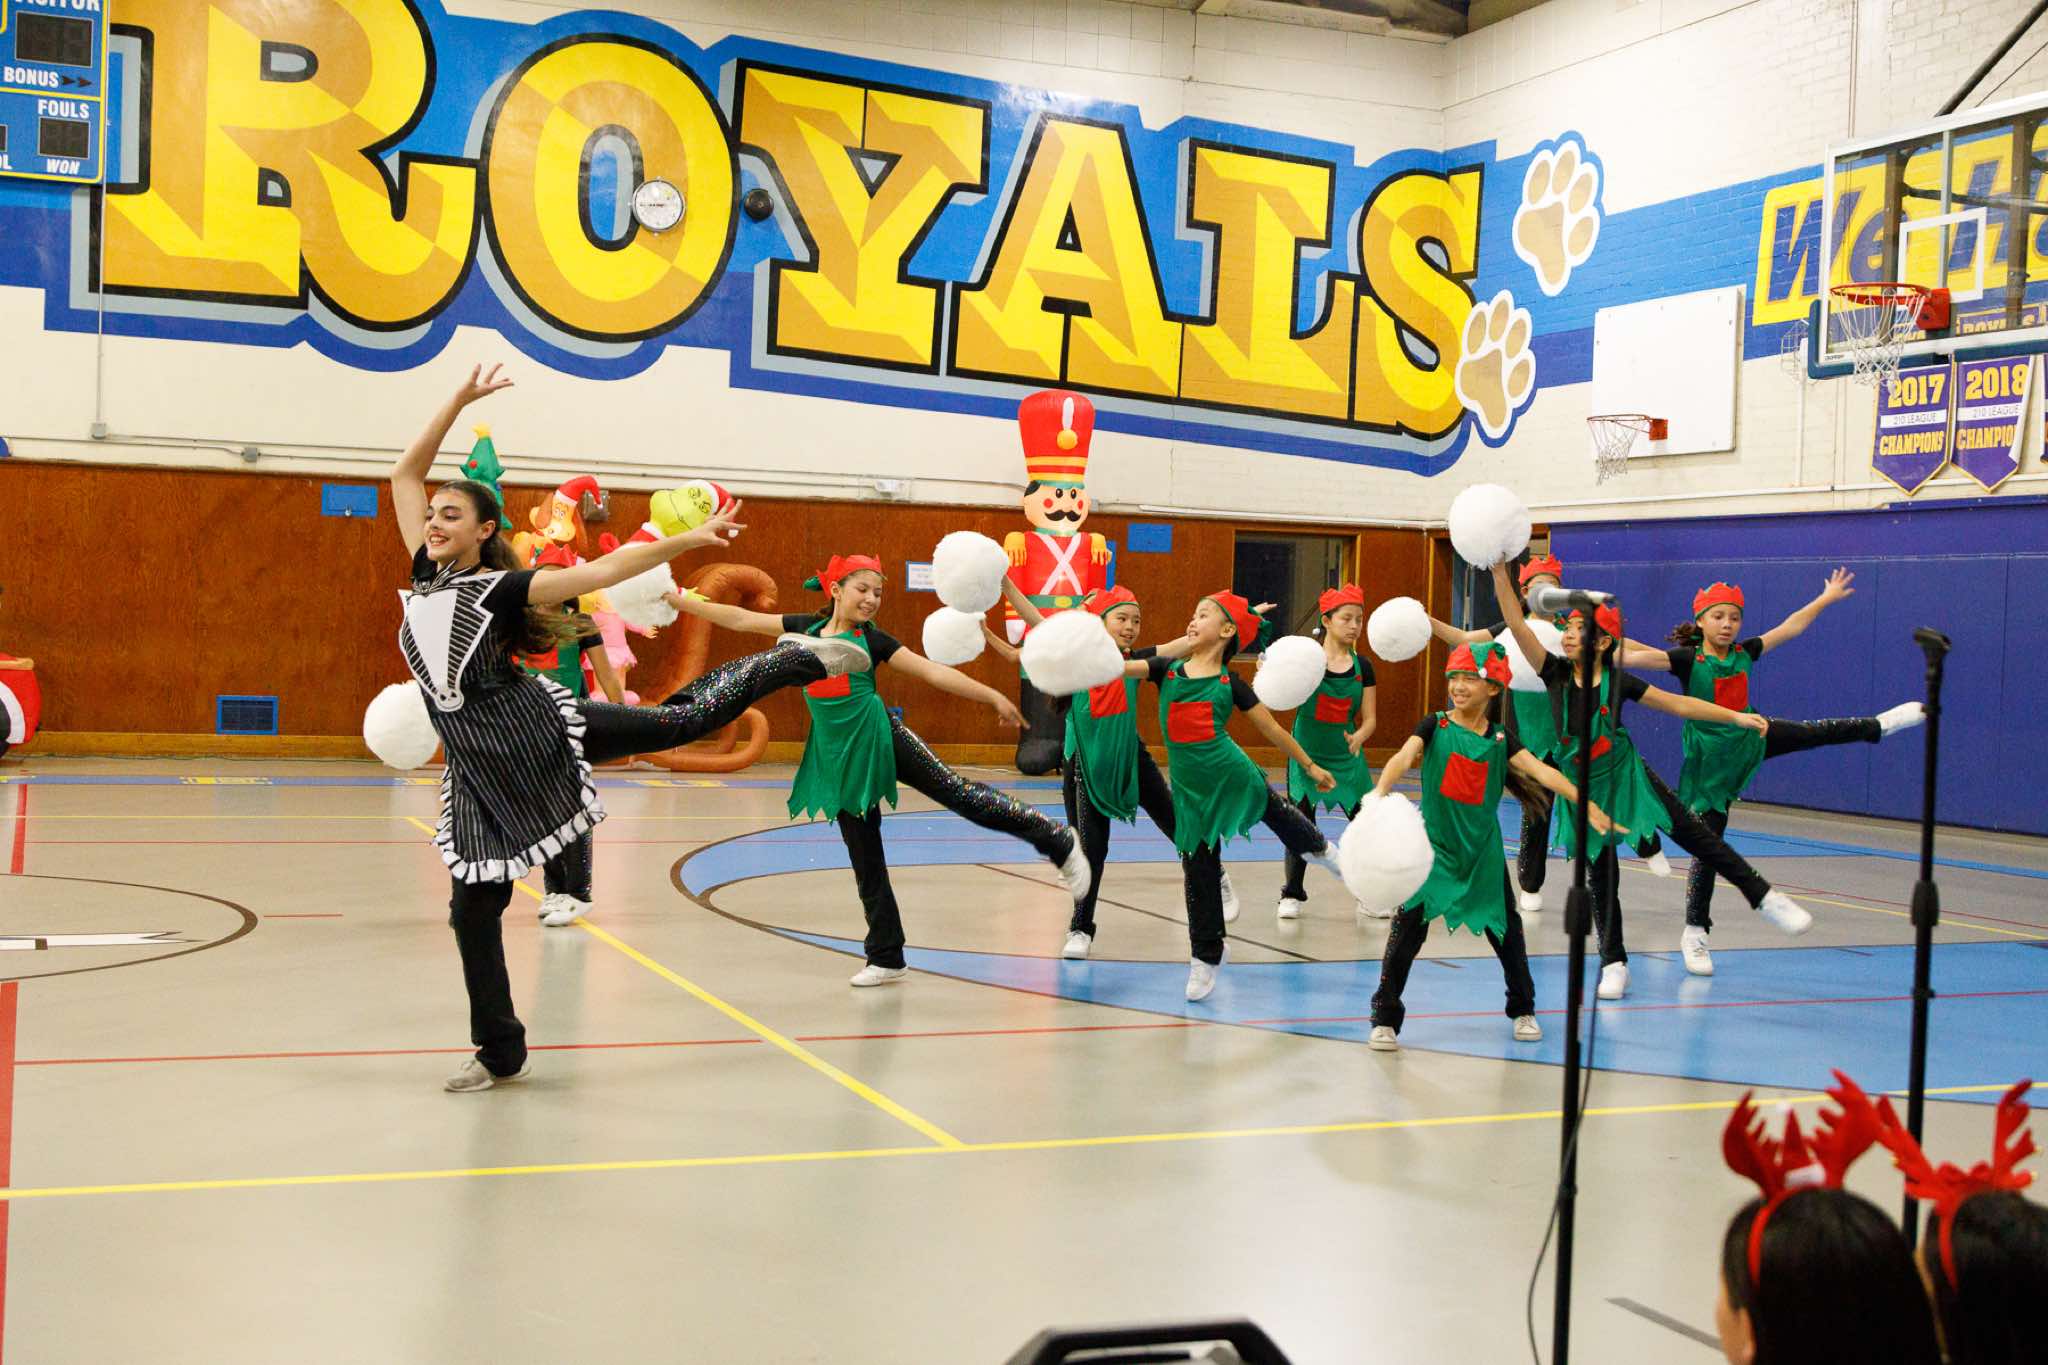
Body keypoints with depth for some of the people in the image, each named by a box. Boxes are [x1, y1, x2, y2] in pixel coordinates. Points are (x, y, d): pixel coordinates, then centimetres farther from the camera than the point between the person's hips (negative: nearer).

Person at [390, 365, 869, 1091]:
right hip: (476, 765, 5)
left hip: (536, 730, -5)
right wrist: (461, 400, 13)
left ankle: (798, 661, 22)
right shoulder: (427, 575, 11)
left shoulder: (505, 587, -4)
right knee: (473, 904, 5)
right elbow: (404, 474, 15)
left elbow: (604, 569, -8)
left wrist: (689, 539, -14)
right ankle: (502, 1052, 19)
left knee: (684, 720, -1)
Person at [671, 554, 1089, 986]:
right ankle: (886, 958, 17)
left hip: (878, 737, -3)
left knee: (955, 792, -13)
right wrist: (679, 601, 7)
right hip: (838, 755, 3)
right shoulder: (806, 629, 7)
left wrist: (993, 696, -6)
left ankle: (1058, 842, -1)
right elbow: (740, 619, 10)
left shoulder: (871, 638, 0)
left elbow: (934, 672, -2)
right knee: (865, 861, 8)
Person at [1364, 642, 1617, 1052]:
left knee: (1505, 929, 13)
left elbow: (1541, 771, -8)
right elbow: (1403, 757, -22)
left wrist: (1585, 804, -20)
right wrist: (1380, 790, -42)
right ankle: (1385, 1018, -3)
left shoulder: (1500, 738, 1)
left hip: (1483, 850, 3)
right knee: (1409, 925, -12)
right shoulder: (1435, 726, -5)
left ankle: (1522, 1010, 35)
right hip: (1434, 845, -3)